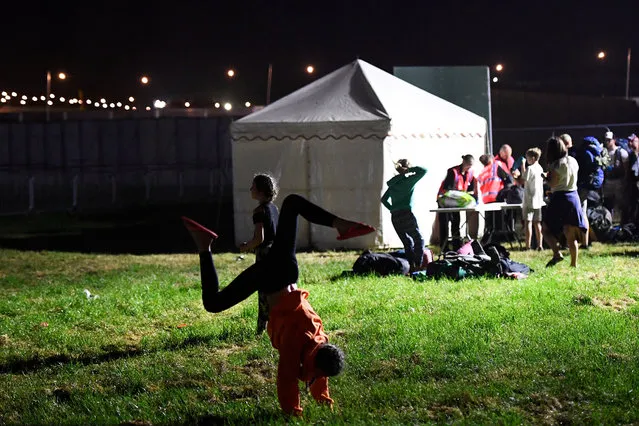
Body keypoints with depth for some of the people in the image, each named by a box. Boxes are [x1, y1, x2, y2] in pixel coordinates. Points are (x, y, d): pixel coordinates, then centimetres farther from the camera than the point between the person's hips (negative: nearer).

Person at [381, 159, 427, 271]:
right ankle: (418, 266, -5)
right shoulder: (409, 180, -4)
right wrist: (409, 170, 2)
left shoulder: (393, 183, 15)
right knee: (419, 240, 4)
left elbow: (384, 199, 18)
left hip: (394, 217, 6)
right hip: (406, 215, -6)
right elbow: (423, 170, -4)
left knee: (407, 242, 14)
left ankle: (411, 266, 9)